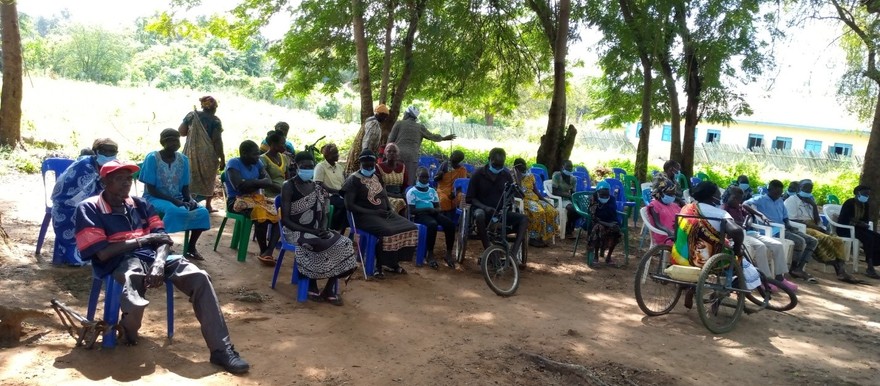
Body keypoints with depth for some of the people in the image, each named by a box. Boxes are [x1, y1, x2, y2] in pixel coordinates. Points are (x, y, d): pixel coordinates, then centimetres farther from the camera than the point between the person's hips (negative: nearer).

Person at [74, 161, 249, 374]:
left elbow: (162, 237, 9)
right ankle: (128, 333, 5)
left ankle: (222, 349, -22)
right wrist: (143, 239, -4)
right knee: (135, 303, -38)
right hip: (121, 263, -5)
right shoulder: (89, 208, 1)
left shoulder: (140, 204, 19)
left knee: (200, 278, -22)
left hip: (153, 258, 5)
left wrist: (159, 263, -13)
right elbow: (102, 253, -9)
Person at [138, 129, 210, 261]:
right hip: (155, 199, -5)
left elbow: (185, 187, 6)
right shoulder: (152, 158, -12)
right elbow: (151, 190, -13)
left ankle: (191, 247, -3)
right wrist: (173, 200, -24)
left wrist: (190, 200, -16)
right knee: (174, 210, -37)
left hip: (178, 199, 5)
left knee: (202, 212, -19)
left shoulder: (183, 159, 2)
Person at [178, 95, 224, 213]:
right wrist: (222, 159, -6)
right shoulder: (215, 120, -7)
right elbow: (217, 141, -11)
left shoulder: (192, 115, 2)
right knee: (208, 180, 13)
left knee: (190, 179, 10)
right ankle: (208, 206, 19)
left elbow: (181, 132, 2)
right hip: (208, 155, -2)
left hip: (192, 153, 2)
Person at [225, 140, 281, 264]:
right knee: (261, 213, -34)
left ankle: (269, 252, -25)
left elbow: (268, 180, -1)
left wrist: (251, 184, -19)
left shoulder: (257, 163, 10)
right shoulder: (233, 164, -10)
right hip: (237, 200, -7)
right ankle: (263, 251, -15)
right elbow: (239, 186, -22)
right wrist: (260, 182, -10)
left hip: (256, 198, 7)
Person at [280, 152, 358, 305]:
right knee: (318, 246, -34)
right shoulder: (288, 187, -7)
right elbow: (285, 219, -13)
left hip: (316, 232, 6)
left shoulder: (318, 188, 11)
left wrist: (323, 229, -13)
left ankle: (330, 288, -11)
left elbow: (324, 216, 11)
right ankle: (312, 286, -11)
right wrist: (310, 231, -21)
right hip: (295, 232, -6)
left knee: (344, 244, -18)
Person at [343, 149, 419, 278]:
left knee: (409, 228, -12)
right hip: (366, 216, -7)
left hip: (384, 214, 7)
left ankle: (393, 263, -1)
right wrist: (373, 212, -17)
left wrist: (390, 210, -1)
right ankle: (378, 266, -15)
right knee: (387, 231, -34)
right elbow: (349, 205, -13)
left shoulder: (377, 177, 16)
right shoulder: (354, 179, -6)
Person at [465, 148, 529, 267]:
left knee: (524, 219, -21)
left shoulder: (506, 175, 3)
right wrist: (485, 207, -20)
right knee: (480, 216, -40)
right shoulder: (479, 173, -5)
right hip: (482, 209, -3)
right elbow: (470, 198, -3)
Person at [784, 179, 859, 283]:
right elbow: (792, 220, -11)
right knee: (825, 239, -31)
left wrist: (822, 228, -1)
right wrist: (811, 225, -15)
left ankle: (842, 271, -28)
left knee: (837, 240, -16)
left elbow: (817, 220, 22)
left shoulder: (811, 202, 27)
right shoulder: (792, 200, 2)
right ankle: (838, 269, -27)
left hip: (814, 228, 8)